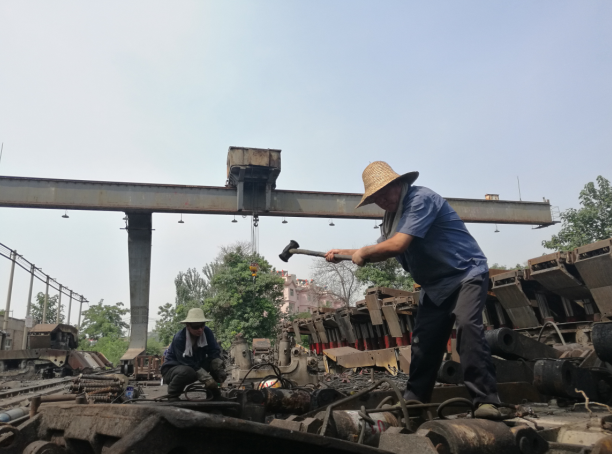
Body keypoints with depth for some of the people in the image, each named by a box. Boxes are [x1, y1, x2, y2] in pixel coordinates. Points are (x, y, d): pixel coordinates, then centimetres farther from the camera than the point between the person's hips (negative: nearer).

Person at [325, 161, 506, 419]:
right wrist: (343, 253, 13)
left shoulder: (421, 199, -20)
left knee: (467, 326, -28)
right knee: (423, 341, 5)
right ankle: (414, 400, 16)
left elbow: (398, 245, -28)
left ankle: (486, 401, -23)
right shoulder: (391, 219, 9)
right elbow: (383, 250, 21)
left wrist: (363, 252, -12)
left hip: (466, 275, -8)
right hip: (435, 286, 8)